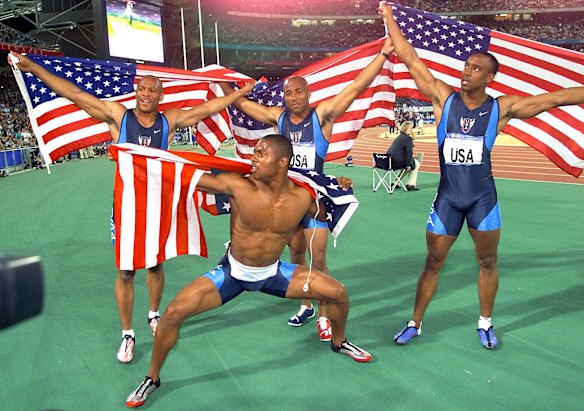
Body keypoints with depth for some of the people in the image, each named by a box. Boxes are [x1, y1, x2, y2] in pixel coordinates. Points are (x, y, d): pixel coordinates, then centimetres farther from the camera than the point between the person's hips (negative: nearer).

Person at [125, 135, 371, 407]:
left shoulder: (303, 197, -17)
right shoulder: (238, 185, -25)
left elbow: (328, 216, 7)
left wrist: (339, 193, -7)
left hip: (273, 273, 2)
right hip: (232, 272, -2)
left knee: (337, 292, -1)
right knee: (174, 313, -16)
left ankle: (338, 343, 33)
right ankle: (152, 378, 13)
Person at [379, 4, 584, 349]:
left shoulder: (502, 107, -3)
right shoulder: (444, 98, -4)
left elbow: (554, 98, -5)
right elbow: (412, 61, -4)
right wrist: (390, 20, -3)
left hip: (483, 198, 0)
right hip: (447, 197, 0)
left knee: (488, 263, 12)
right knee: (433, 263, 8)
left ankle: (485, 324, 33)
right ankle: (415, 324, 23)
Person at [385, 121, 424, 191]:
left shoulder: (399, 137, 20)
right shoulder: (408, 138, -9)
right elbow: (409, 152, -15)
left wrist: (412, 157, 29)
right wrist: (408, 165, -12)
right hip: (398, 162, -9)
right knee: (416, 163, 13)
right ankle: (410, 185, 10)